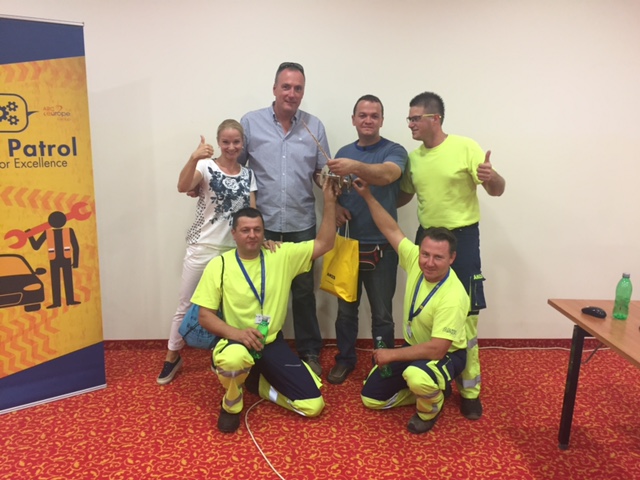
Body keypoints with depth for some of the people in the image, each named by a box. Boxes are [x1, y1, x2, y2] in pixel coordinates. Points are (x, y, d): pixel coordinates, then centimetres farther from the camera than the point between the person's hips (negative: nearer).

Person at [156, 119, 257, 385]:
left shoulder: (248, 175, 5)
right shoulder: (206, 167, -8)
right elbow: (182, 187, -27)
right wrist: (193, 158, -43)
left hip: (234, 251, 3)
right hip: (202, 249, -3)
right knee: (185, 305, 9)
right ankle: (172, 357, 27)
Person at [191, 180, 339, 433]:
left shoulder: (282, 255, -2)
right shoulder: (219, 265, -6)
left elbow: (324, 244, -4)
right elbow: (205, 316, -6)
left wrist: (329, 202, -13)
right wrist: (237, 333, -25)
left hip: (273, 343, 3)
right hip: (235, 341, -2)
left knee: (313, 406, -6)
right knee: (233, 360, -42)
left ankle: (260, 384, 19)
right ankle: (231, 404, -5)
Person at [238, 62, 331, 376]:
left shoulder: (314, 126, 4)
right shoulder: (250, 122, 0)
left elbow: (322, 173, 9)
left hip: (301, 224, 1)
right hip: (262, 224, 0)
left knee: (303, 291, 11)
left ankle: (309, 352, 27)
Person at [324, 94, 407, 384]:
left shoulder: (394, 151, -6)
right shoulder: (344, 153, 9)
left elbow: (386, 175, -28)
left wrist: (355, 167, -46)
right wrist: (335, 207, -9)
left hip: (381, 245, -3)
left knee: (382, 313, 8)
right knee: (345, 308, 14)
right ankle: (345, 359, 31)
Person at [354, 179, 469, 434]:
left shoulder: (453, 297, -32)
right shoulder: (415, 260, -15)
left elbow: (436, 349, -33)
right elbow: (391, 230, -3)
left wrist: (392, 354, -25)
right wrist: (367, 195, -3)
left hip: (446, 355, -6)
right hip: (415, 347, 7)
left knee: (417, 377, -41)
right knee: (370, 398, 8)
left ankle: (430, 408, -4)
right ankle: (430, 389, 22)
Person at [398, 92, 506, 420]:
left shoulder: (465, 148, -9)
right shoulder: (413, 156, 7)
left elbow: (497, 191, -11)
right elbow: (404, 195, 19)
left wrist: (491, 177, -33)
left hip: (461, 239, -5)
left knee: (463, 315, -1)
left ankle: (470, 390, 14)